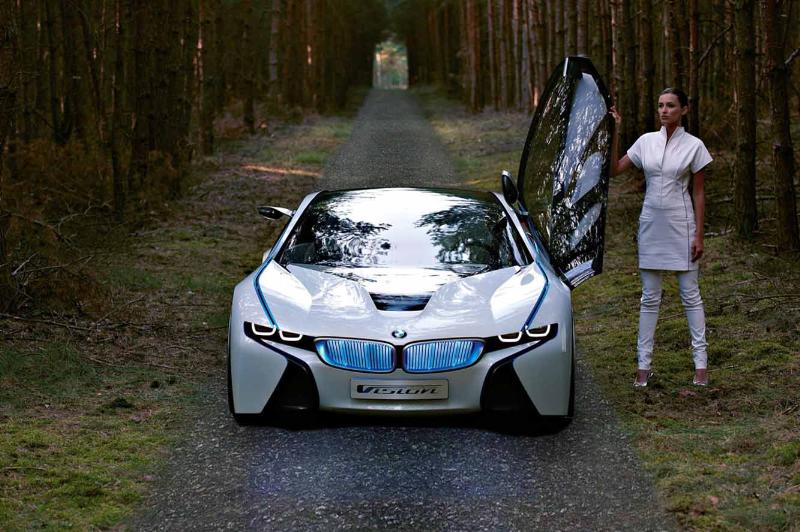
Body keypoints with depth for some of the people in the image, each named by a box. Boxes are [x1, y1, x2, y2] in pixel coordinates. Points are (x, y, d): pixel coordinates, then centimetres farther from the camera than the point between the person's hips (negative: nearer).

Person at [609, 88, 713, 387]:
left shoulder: (693, 146, -3)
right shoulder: (646, 141, 5)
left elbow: (698, 194, -2)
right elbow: (614, 169, 3)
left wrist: (699, 235, -6)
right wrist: (614, 133, -5)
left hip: (680, 225, -3)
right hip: (651, 224, 3)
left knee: (690, 295, 2)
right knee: (649, 298, 7)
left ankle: (701, 363, 8)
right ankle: (644, 364, 11)